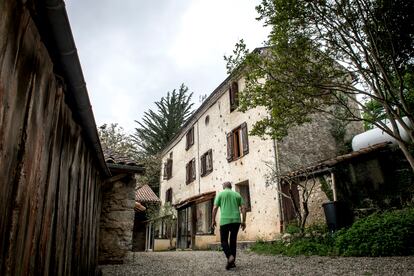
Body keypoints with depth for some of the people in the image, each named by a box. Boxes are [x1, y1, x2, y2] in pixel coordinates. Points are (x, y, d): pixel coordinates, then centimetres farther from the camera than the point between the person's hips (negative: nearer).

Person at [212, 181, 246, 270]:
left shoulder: (220, 194, 8)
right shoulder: (237, 194, 15)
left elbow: (215, 208, -1)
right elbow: (243, 208, 6)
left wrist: (213, 220, 6)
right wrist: (244, 221, 8)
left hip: (225, 221, -3)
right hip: (236, 220, 3)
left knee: (224, 240, 6)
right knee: (233, 240, 13)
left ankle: (230, 256, -18)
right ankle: (232, 262, 11)